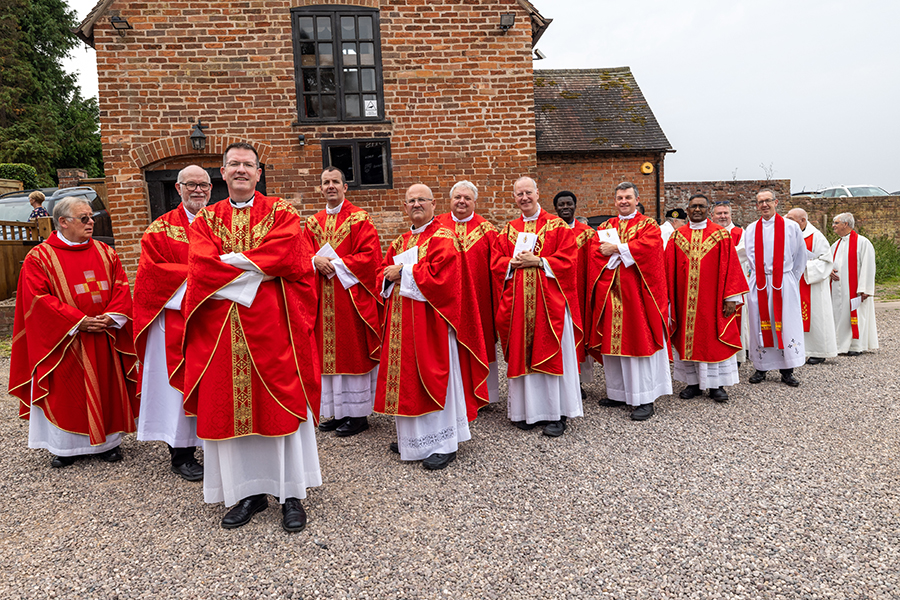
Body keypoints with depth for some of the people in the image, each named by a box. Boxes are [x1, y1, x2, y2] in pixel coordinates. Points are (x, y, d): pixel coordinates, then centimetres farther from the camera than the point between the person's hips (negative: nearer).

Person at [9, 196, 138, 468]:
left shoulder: (105, 252, 8)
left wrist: (111, 317, -13)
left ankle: (108, 441, 22)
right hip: (65, 341, -3)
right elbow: (39, 298, -10)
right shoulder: (39, 257, -3)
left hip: (105, 338, 3)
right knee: (66, 391, 4)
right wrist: (78, 321, -17)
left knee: (107, 387, 9)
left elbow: (121, 287, 4)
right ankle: (67, 445, 19)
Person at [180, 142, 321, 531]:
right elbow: (201, 266, -3)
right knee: (230, 408, 6)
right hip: (223, 330, 3)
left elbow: (282, 257, -12)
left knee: (281, 406, 1)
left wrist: (230, 260, -9)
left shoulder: (280, 213, 6)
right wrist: (253, 273, -12)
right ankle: (249, 492, 20)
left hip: (273, 324, -2)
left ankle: (292, 494, 12)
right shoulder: (206, 219, 13)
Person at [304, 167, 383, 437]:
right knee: (330, 352, 8)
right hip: (324, 299, 5)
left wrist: (335, 263, -15)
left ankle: (358, 414, 9)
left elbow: (370, 255, -11)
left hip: (352, 295, -5)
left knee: (353, 352, -1)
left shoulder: (359, 219, -2)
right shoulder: (313, 222, 14)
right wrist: (316, 261, -10)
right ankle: (338, 411, 19)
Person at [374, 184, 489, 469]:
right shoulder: (400, 242, 17)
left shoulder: (443, 239, -7)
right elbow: (384, 274, 15)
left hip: (431, 321, -7)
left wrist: (403, 271, -12)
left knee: (433, 376, -2)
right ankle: (410, 438, 26)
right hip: (402, 322, 7)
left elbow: (438, 276, -20)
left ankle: (444, 443, 9)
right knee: (408, 377, 12)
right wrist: (391, 276, -8)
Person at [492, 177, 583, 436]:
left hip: (550, 301, -3)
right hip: (518, 303, 3)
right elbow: (496, 262, 9)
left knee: (552, 354, 0)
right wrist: (513, 262, -10)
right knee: (522, 354, 5)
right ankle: (528, 410, 17)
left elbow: (568, 259, -6)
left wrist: (538, 261, -15)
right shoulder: (508, 230, 13)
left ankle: (556, 414, 9)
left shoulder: (557, 226, 3)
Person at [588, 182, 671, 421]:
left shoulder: (648, 225, 5)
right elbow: (595, 253, 1)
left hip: (636, 293, -4)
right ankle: (618, 393, 19)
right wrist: (626, 252, -10)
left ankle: (645, 400, 3)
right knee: (613, 342, 6)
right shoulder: (605, 227, 16)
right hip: (610, 294, 4)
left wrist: (617, 248, -13)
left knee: (639, 342, -3)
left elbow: (648, 246, -16)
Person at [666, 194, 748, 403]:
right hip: (684, 300, 2)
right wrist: (668, 298, 2)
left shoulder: (720, 234, 1)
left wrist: (731, 298, -8)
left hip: (712, 299, -2)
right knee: (687, 339, 6)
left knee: (714, 339, 3)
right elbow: (669, 269, 6)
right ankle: (693, 383, 17)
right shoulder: (677, 236, 6)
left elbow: (730, 267, -2)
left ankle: (716, 385, 13)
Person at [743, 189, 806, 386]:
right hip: (758, 284, 2)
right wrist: (757, 275, 7)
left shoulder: (791, 227, 4)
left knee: (785, 324, -2)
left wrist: (792, 279, 9)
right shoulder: (750, 229, 9)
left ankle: (787, 370, 6)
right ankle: (761, 368, 13)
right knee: (760, 324, 4)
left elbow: (801, 256, 10)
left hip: (784, 282, -2)